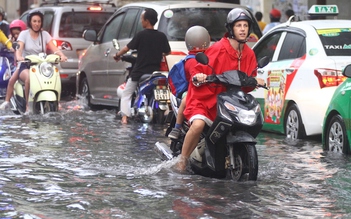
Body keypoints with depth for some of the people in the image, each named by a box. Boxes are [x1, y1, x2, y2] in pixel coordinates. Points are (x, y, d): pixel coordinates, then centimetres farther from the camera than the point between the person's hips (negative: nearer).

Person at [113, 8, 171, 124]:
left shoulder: (141, 35, -11)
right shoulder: (161, 36, -1)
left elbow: (127, 48, -7)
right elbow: (168, 52, 11)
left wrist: (117, 55, 11)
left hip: (139, 72, -3)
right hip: (155, 71, 4)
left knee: (126, 94, 7)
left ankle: (125, 118, -6)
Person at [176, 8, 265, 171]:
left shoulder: (249, 54, 9)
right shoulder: (218, 49, -10)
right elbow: (197, 71, -10)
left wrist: (254, 82, -5)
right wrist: (198, 76, -32)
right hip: (206, 97, -6)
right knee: (198, 124, -31)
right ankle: (183, 159, -12)